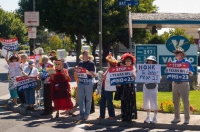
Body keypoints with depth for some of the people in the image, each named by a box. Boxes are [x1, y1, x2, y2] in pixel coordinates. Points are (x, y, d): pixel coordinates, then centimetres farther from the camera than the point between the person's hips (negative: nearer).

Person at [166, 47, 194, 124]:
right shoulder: (174, 63, 11)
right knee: (175, 102, 9)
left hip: (184, 83, -4)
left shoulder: (187, 62, 0)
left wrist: (190, 73, -23)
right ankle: (177, 118, 18)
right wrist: (167, 71, -8)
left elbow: (191, 73, 0)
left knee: (185, 101, -3)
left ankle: (187, 118, 3)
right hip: (175, 83, 5)